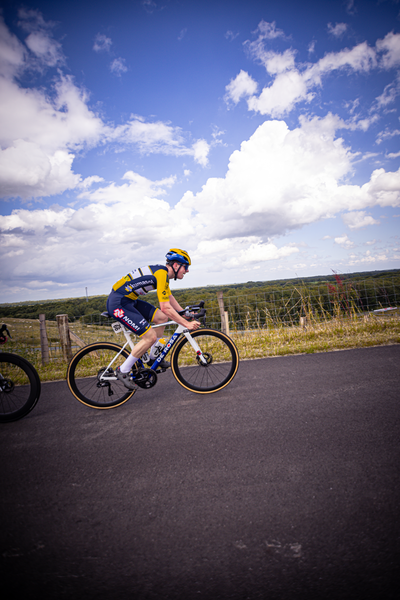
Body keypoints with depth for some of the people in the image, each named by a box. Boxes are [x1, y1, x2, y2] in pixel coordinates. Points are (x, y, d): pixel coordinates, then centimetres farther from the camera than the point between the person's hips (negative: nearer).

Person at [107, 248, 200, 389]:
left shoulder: (163, 272, 12)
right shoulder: (162, 274, -19)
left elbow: (169, 298, 24)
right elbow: (166, 308, -23)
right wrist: (187, 324, -18)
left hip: (128, 300, 10)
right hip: (118, 304, -10)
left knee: (161, 318, 10)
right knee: (150, 337, -11)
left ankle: (153, 357, 22)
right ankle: (123, 371, 2)